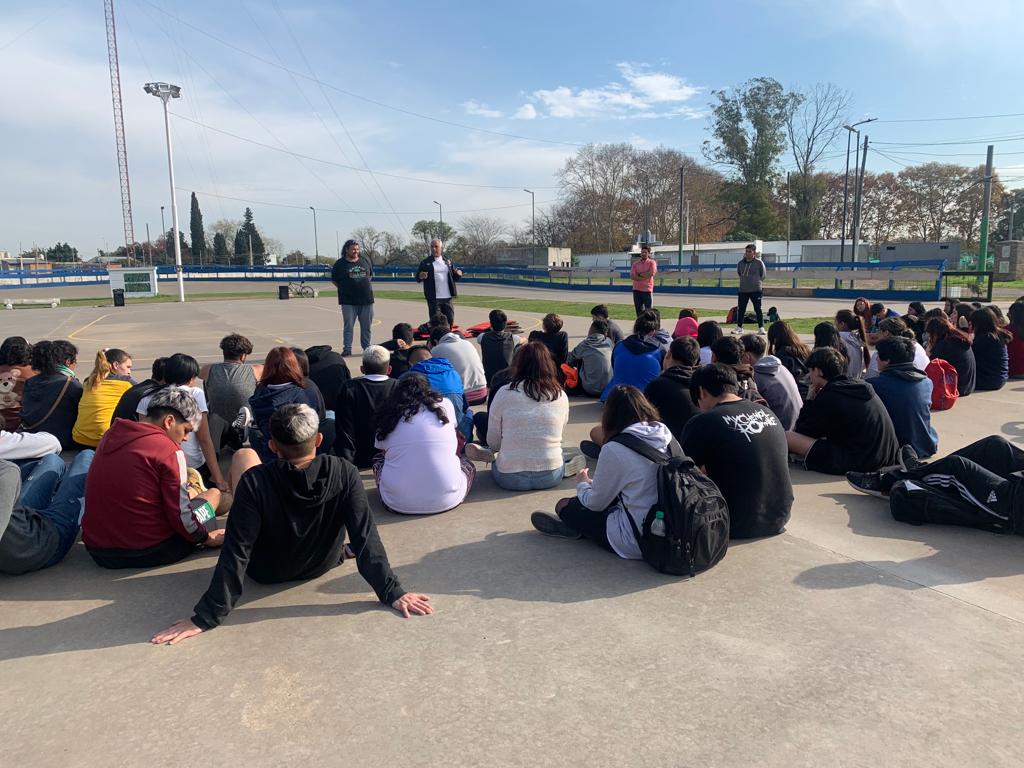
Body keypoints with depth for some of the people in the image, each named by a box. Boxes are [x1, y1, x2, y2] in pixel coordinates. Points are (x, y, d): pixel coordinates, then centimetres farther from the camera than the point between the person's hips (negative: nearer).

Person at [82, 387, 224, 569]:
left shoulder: (110, 435, 7)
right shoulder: (169, 451, -14)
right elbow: (181, 515, -15)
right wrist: (207, 537, 2)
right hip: (146, 554, -7)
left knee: (188, 491, 22)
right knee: (213, 493, 11)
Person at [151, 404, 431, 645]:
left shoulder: (255, 481, -33)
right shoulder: (344, 474, -29)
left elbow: (236, 553, -31)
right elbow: (366, 538, -29)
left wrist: (206, 617, -23)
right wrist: (392, 593, -22)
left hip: (266, 571, -1)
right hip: (323, 564, 2)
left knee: (244, 455, 9)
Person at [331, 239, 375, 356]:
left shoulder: (366, 260, 8)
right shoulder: (340, 264, -1)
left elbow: (371, 275, 20)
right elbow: (334, 280, 5)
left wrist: (367, 287, 9)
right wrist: (344, 289, -1)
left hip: (366, 299, 3)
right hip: (348, 302, -3)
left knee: (366, 326, 9)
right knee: (348, 326, -1)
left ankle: (367, 348, 20)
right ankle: (347, 349, 4)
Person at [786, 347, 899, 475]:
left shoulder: (828, 396, -12)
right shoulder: (861, 385, 12)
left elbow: (801, 432, -2)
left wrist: (809, 401, 8)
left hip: (857, 464, -9)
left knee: (788, 437, -13)